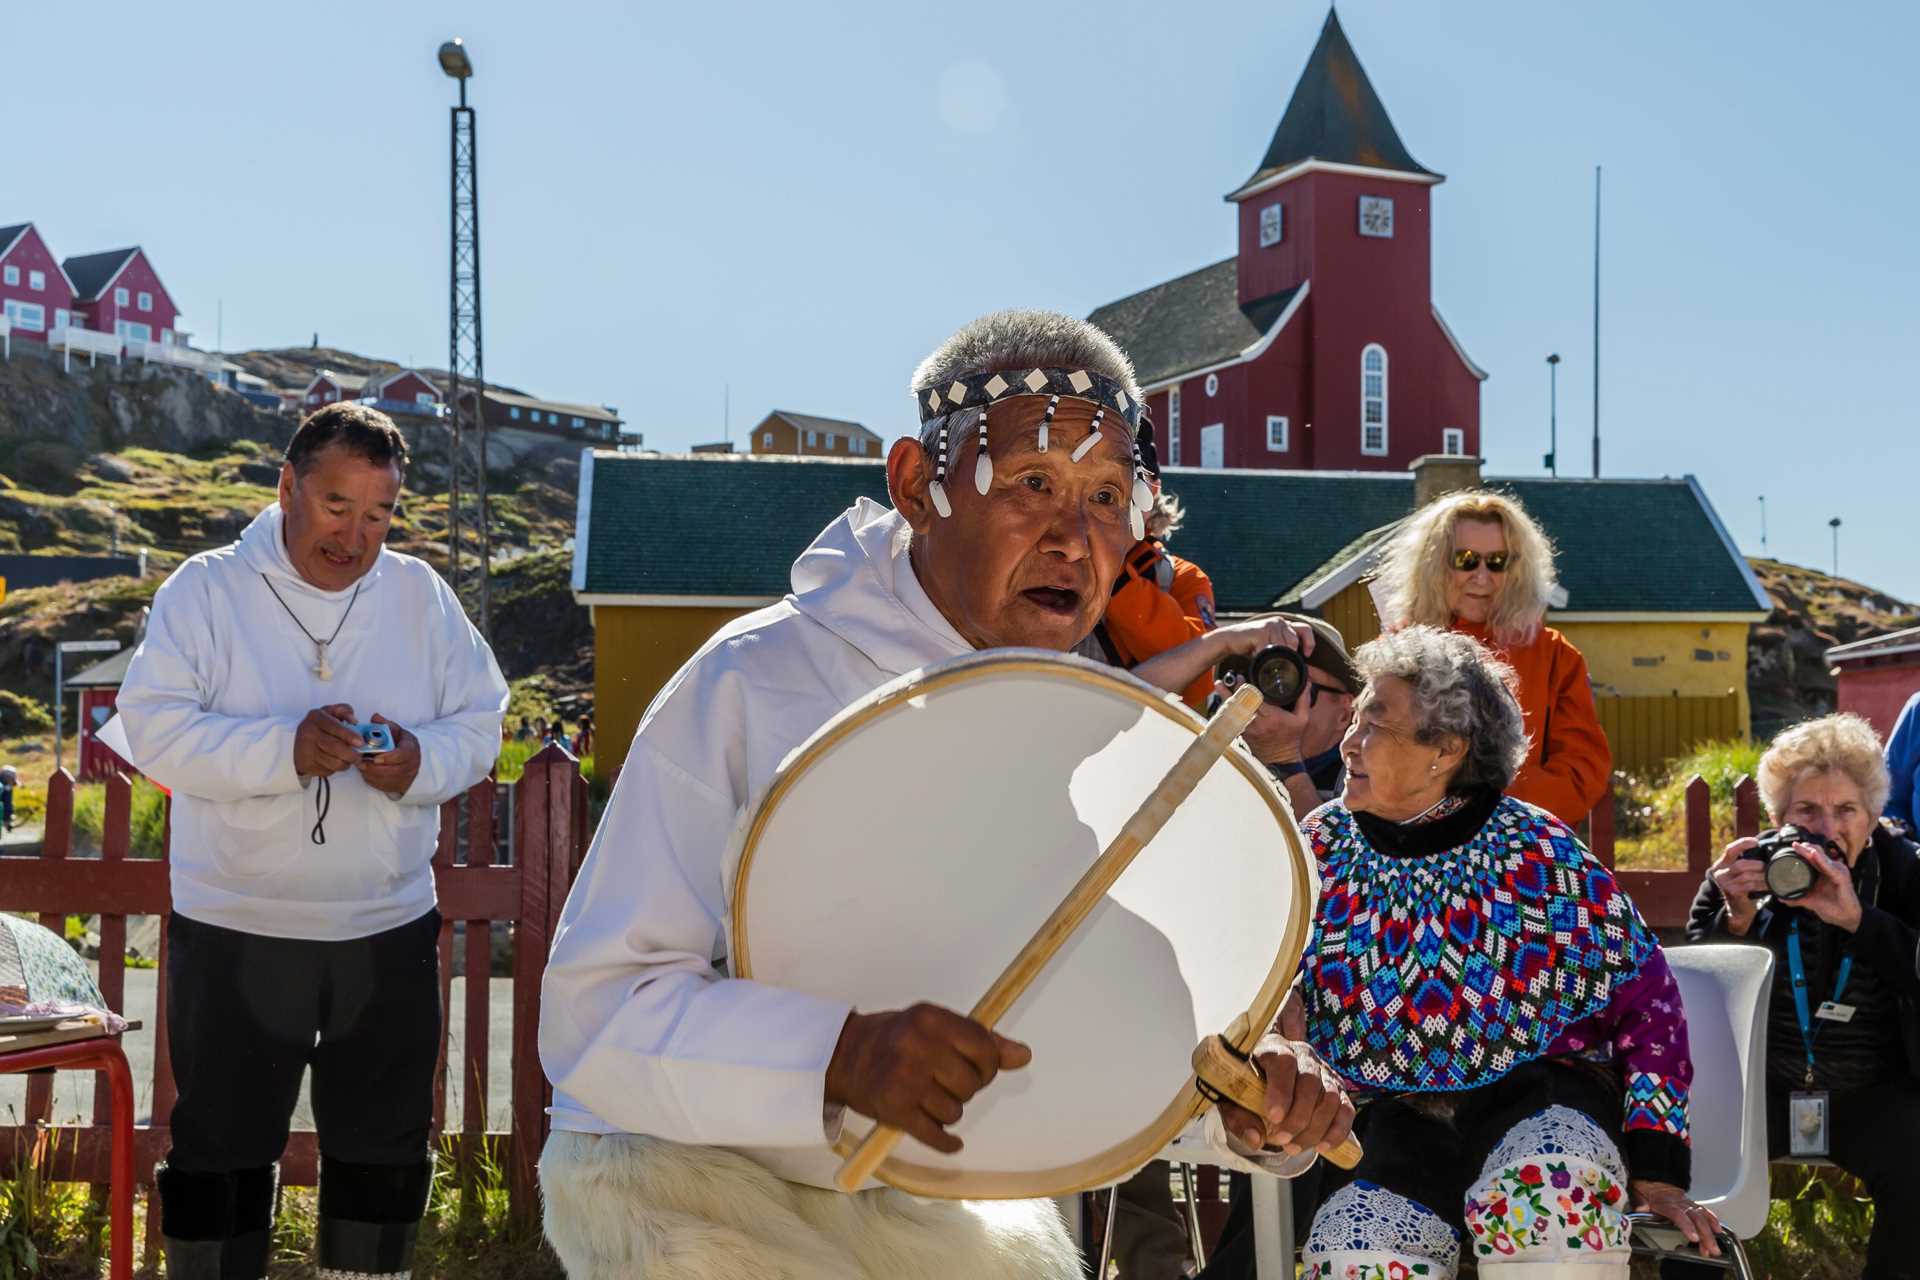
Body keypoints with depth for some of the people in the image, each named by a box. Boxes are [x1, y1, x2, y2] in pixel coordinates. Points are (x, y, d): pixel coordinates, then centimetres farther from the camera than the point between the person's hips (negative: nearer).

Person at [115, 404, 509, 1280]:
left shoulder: (421, 595, 1)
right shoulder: (207, 590, -6)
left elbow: (481, 722, 3)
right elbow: (152, 726, -14)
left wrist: (421, 760, -19)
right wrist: (283, 748, -28)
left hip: (390, 932, 3)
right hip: (234, 934, -2)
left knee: (384, 1147, 14)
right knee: (222, 1148, 8)